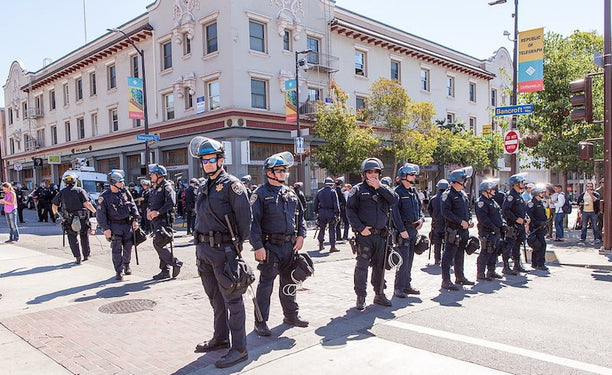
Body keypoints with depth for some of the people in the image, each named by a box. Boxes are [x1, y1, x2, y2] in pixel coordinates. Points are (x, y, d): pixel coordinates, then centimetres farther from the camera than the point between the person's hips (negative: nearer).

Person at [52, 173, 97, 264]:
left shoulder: (62, 192, 5)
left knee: (72, 238, 10)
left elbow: (54, 206, 8)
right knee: (84, 236, 16)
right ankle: (86, 255, 24)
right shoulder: (80, 190, -3)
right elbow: (86, 203, -13)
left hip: (69, 220, 1)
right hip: (82, 218, -1)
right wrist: (95, 211, -2)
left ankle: (78, 257, 0)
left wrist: (55, 213, 28)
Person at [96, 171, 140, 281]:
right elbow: (100, 214, -7)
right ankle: (119, 272, 2)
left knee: (128, 247, 10)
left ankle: (126, 266, 31)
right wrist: (105, 228, -13)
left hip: (128, 224, 4)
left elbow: (133, 206, 12)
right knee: (117, 249, -4)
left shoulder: (125, 193, 7)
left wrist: (135, 219, 3)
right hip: (115, 226, -4)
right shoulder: (104, 196, -6)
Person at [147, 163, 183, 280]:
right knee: (159, 245, 10)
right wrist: (149, 210, 4)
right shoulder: (154, 189, 19)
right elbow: (150, 203, 26)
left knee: (157, 244, -15)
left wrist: (158, 212, -24)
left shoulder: (166, 187, -9)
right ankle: (165, 271, 16)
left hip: (163, 220, -9)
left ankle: (176, 262, -4)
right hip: (155, 221, 9)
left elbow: (171, 202, -23)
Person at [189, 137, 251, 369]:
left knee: (232, 299, -3)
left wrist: (238, 244, -8)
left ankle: (239, 348, 5)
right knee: (215, 297, 19)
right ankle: (220, 338, 34)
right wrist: (200, 245, 14)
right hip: (203, 249, 9)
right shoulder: (203, 188, 15)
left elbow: (245, 216, -12)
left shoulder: (231, 185, -10)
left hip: (222, 249, -8)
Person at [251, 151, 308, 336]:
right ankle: (261, 322, 12)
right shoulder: (261, 194, -8)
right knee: (266, 284, 1)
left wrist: (301, 235, 6)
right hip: (270, 246, -6)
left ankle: (291, 315, 33)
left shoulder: (290, 193, 12)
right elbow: (253, 222, -13)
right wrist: (258, 246, -18)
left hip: (290, 245, 6)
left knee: (289, 281, 17)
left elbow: (300, 215, 19)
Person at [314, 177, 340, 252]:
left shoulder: (319, 192, 9)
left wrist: (316, 212, 17)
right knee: (332, 229, 1)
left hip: (321, 212, 4)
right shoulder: (333, 191, -5)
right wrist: (337, 214, -7)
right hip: (331, 212, -4)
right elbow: (336, 204, -10)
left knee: (322, 228, 15)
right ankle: (332, 247, 0)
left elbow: (315, 203, 11)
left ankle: (321, 245, 19)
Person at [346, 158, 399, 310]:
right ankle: (360, 297, 5)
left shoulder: (383, 188, 12)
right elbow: (350, 210, -7)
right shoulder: (358, 190, -1)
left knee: (380, 265, 14)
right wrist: (360, 228, -14)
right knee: (362, 265, -4)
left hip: (381, 235, 5)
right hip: (364, 234, -5)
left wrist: (379, 187, -12)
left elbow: (395, 199, -6)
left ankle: (379, 294, 26)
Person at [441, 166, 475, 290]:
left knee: (460, 255, 19)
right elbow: (446, 212, -19)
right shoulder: (448, 194, -11)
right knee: (449, 255, -6)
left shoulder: (463, 194, 16)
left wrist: (469, 220, 7)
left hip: (464, 230, 9)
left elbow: (467, 209, 26)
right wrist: (461, 221, -19)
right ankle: (446, 280, -3)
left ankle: (460, 277, 31)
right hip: (453, 230, -9)